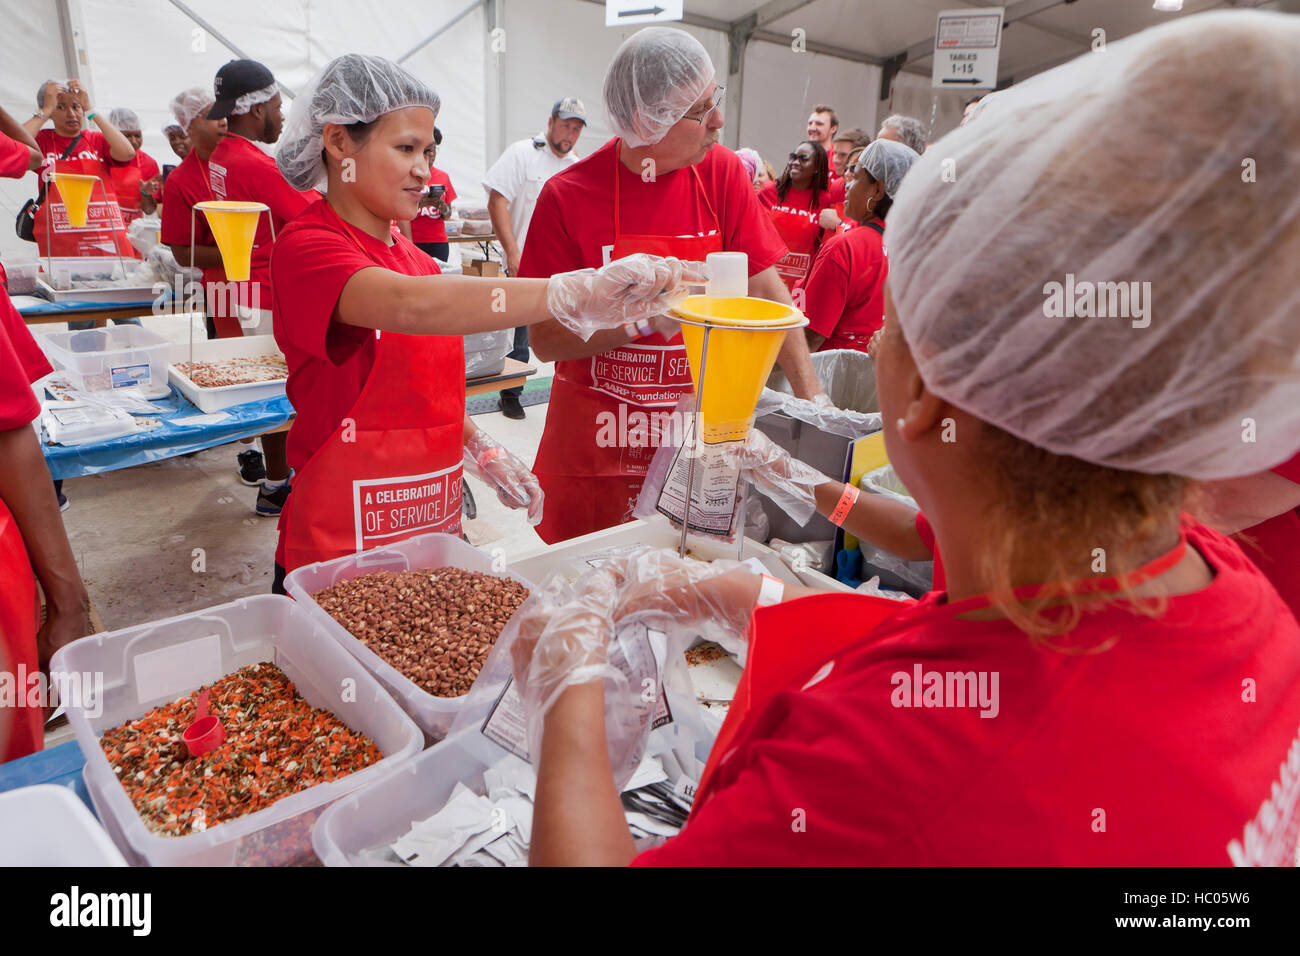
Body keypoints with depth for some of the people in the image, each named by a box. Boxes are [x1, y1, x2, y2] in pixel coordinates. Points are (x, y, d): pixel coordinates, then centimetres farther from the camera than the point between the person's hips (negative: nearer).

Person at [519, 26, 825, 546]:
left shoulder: (722, 172, -2)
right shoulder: (568, 196, -12)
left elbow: (767, 290, 0)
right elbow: (545, 340, -12)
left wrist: (810, 394, -9)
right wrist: (645, 317, -24)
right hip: (596, 446, -2)